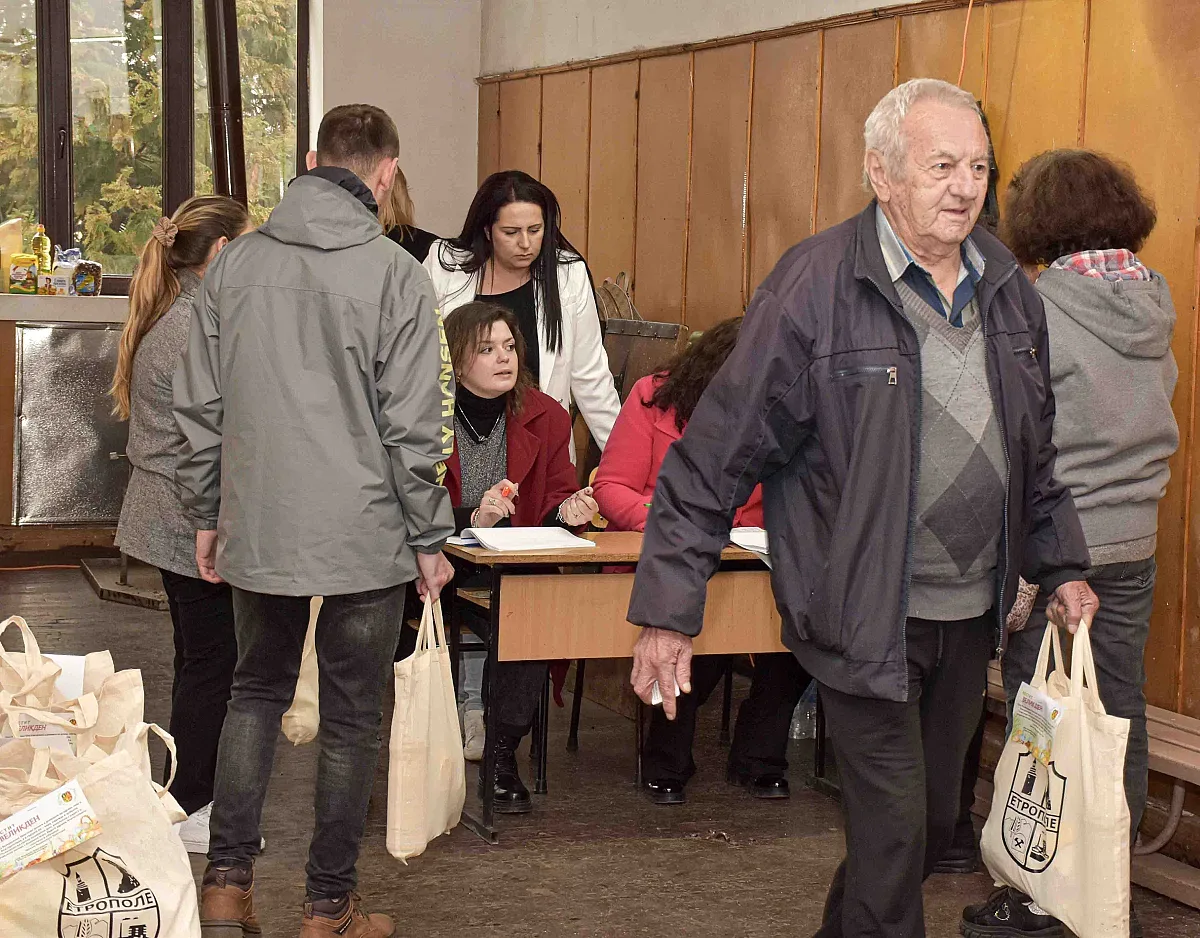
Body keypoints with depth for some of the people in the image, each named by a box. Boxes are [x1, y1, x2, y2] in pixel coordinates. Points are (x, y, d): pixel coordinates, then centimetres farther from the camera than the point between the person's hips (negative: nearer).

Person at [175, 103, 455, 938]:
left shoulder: (235, 265, 2)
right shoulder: (395, 275, -10)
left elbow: (199, 408, 7)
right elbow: (414, 427, -11)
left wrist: (207, 515, 16)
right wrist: (429, 539, -1)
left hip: (256, 531, 4)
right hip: (364, 538, -4)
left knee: (257, 694, 21)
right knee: (352, 719, 9)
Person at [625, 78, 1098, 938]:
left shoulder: (1008, 289, 5)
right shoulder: (816, 287, -15)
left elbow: (1034, 450, 20)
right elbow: (718, 454, -15)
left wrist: (1061, 565, 17)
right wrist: (669, 609, -16)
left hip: (970, 611, 7)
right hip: (865, 617, -7)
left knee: (937, 819, 18)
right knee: (894, 826, -1)